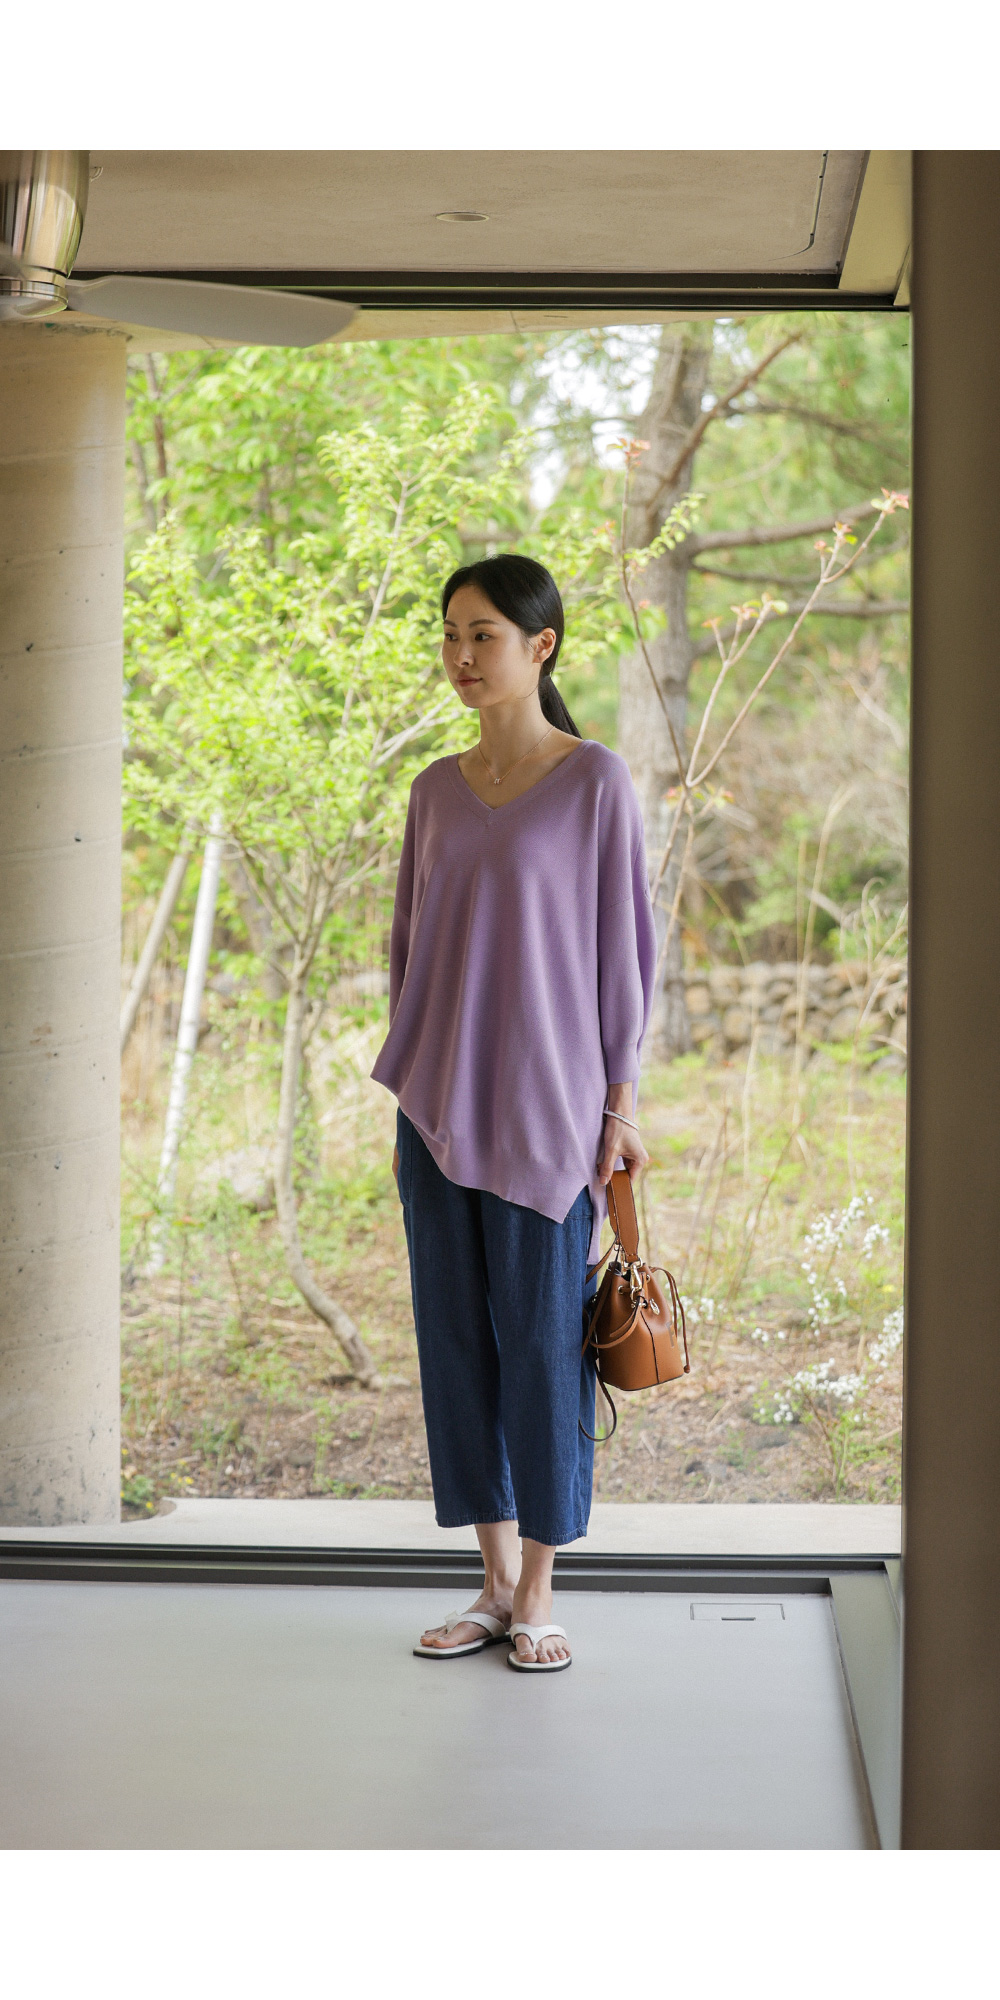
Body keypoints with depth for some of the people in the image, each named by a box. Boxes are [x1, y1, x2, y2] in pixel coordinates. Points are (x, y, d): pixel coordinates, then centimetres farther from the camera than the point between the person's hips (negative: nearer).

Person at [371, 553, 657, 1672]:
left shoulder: (595, 781, -4)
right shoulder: (435, 792, 10)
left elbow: (621, 942, -3)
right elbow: (410, 948, 14)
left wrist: (620, 1103, -5)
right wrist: (407, 1102, 12)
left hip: (545, 1104, -5)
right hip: (442, 1106, 5)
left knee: (541, 1342, -1)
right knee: (457, 1340, 7)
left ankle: (537, 1597, 10)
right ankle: (496, 1586, 18)